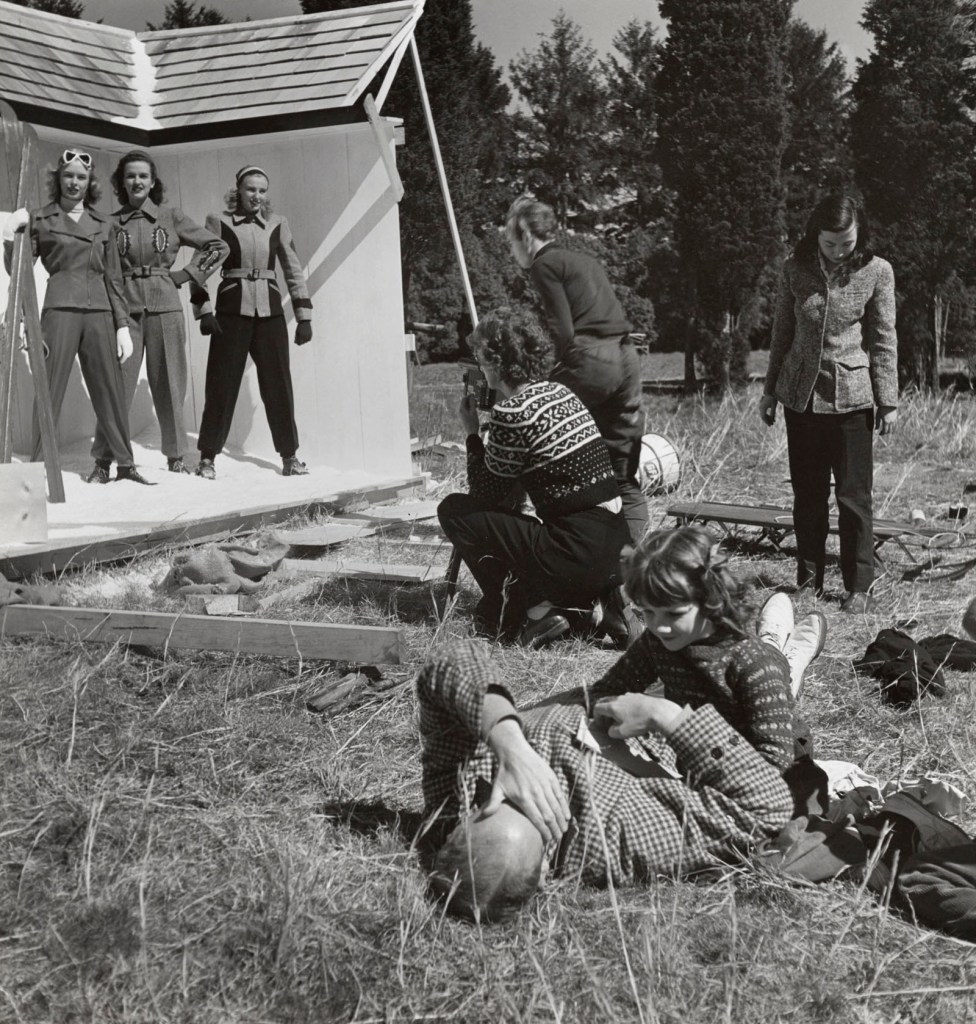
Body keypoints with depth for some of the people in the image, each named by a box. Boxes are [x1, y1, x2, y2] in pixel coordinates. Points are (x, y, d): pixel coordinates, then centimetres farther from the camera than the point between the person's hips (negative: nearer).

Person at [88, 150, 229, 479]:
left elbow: (219, 247, 9)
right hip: (125, 308, 0)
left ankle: (175, 457, 13)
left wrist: (186, 274, 4)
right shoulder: (113, 223, 8)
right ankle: (104, 458, 0)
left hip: (165, 307, 0)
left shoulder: (170, 216, 6)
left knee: (169, 384, 3)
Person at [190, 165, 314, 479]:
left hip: (269, 312, 2)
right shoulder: (218, 222, 2)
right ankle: (207, 457, 8)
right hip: (232, 311, -2)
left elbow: (294, 271, 10)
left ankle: (289, 456, 12)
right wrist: (204, 310, -8)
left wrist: (304, 315, 5)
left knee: (278, 384, 3)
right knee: (222, 384, 0)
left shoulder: (277, 225, 8)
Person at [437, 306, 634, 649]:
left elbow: (485, 494, -1)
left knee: (454, 510, 3)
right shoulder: (560, 392, 12)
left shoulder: (512, 412, -14)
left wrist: (472, 433, 7)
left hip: (579, 554, -8)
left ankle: (533, 612, 2)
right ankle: (600, 599, 11)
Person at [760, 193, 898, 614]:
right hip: (801, 394, 3)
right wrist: (770, 390, 12)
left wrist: (889, 401, -1)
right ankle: (808, 580, 20)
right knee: (807, 494, 10)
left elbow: (884, 340, -1)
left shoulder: (876, 272, -6)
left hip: (851, 395, -2)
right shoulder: (796, 269, 0)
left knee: (854, 495, -1)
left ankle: (859, 587, 9)